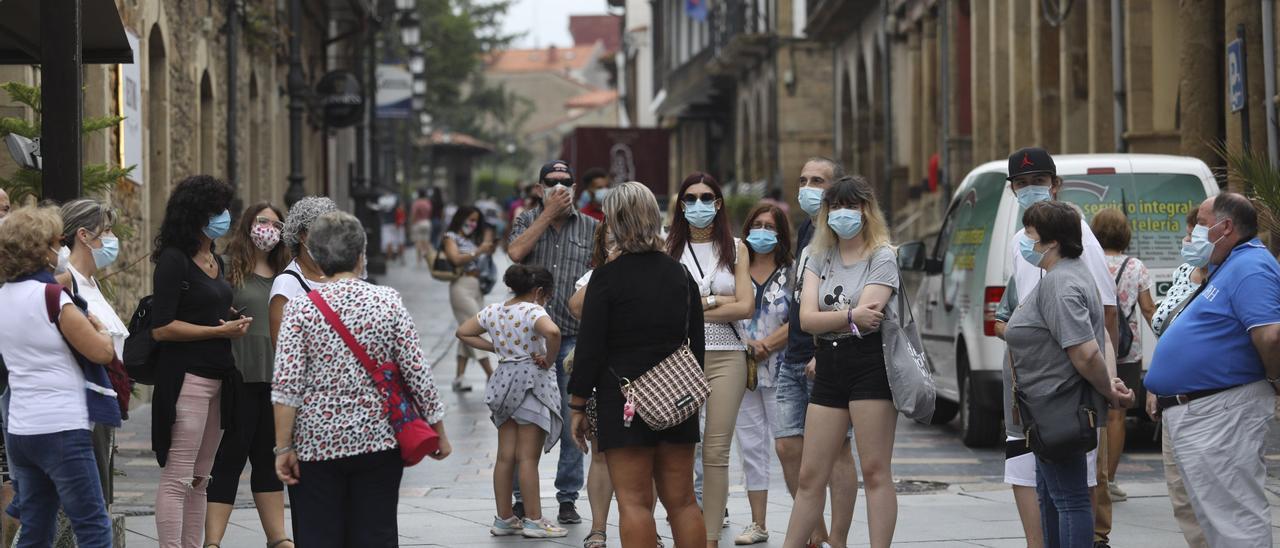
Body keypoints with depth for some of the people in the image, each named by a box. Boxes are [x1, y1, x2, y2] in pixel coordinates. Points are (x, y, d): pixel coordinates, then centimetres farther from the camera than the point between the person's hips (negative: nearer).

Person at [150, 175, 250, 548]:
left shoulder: (215, 261, 16)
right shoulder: (174, 260, -11)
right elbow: (161, 328, -16)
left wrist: (235, 321, 9)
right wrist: (220, 330, -13)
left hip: (217, 375, 9)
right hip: (186, 377, -9)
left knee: (200, 479, 11)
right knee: (177, 479, -9)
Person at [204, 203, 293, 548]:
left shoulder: (283, 274, 15)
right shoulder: (227, 267, -4)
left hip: (276, 377, 6)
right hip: (240, 377, -6)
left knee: (269, 459, 14)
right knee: (230, 458, -5)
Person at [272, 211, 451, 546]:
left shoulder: (301, 309, -5)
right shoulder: (387, 301, -2)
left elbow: (286, 386, -10)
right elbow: (417, 374, -1)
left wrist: (284, 447, -5)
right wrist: (438, 432, 9)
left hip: (316, 443, -1)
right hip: (378, 440, 1)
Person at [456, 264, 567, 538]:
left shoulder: (492, 310, 7)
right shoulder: (533, 311, -15)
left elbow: (463, 332, 16)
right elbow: (552, 332, -35)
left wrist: (494, 347, 11)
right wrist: (548, 358, -18)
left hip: (503, 380, 7)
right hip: (531, 380, -7)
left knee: (505, 456, 11)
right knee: (528, 457, -3)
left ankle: (504, 519, 16)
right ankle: (533, 520, 1)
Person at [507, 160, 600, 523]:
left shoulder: (590, 228, 9)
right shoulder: (528, 221, 9)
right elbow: (516, 252, -12)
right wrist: (549, 212, -10)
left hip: (573, 339, 0)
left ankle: (568, 499, 7)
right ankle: (523, 498, 10)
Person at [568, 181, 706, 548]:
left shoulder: (607, 277, -9)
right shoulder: (681, 275, 7)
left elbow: (590, 349, -9)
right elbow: (697, 345, 12)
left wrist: (578, 407, -2)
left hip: (622, 402, -5)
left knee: (634, 503, -4)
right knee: (682, 501, 10)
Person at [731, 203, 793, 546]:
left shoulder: (790, 273, 3)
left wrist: (765, 346, -12)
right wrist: (746, 344, -10)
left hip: (779, 371, -4)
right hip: (741, 371, 4)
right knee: (751, 446, 6)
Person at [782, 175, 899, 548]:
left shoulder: (882, 258, -2)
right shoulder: (820, 257, 12)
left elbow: (868, 317, -16)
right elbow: (806, 319, -2)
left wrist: (827, 321, -6)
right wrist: (850, 316, -15)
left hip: (870, 365, -5)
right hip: (828, 370, 5)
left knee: (875, 472, -3)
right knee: (810, 477, 8)